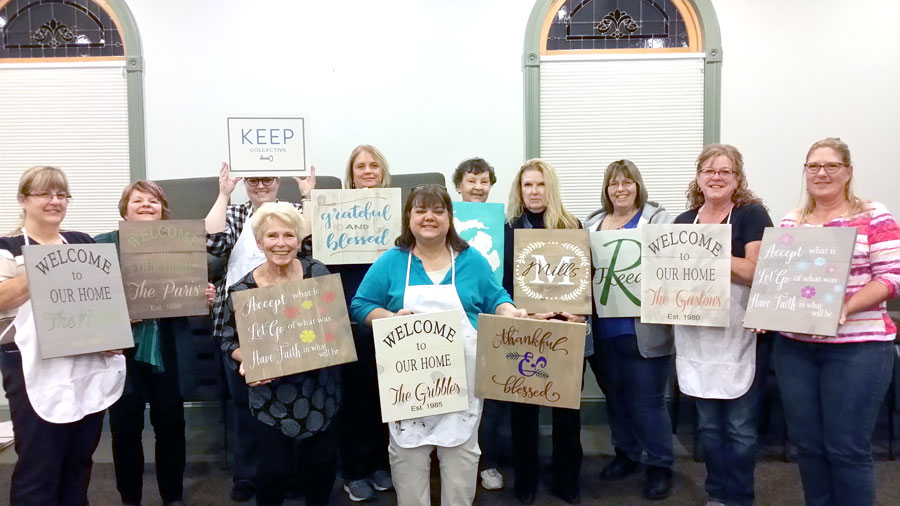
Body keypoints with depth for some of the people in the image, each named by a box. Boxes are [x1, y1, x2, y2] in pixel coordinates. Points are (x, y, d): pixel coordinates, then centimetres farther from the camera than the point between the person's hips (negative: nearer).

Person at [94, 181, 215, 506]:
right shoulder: (104, 244, 0)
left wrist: (207, 296, -12)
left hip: (169, 355, 1)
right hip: (124, 355, -1)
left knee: (171, 426, 11)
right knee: (125, 430, 8)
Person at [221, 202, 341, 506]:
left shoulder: (318, 273, -5)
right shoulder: (243, 289, -9)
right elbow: (230, 341, -2)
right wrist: (247, 360, -21)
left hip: (320, 391, 2)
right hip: (271, 397, -2)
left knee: (322, 459, 11)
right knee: (275, 467, 0)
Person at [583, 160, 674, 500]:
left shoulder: (659, 220, -2)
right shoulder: (592, 224, 13)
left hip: (643, 330, -5)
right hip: (603, 329, 5)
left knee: (647, 401, 1)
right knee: (615, 396, 16)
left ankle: (660, 466, 18)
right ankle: (626, 454, 34)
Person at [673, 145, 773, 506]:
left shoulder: (752, 214, -3)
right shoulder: (683, 221, 11)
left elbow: (756, 271, -13)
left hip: (739, 335, -4)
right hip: (697, 337, 5)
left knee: (740, 428, 3)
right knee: (708, 425, 13)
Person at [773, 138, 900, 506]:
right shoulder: (790, 222, 11)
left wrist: (846, 307, -21)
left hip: (857, 347, -4)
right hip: (794, 346, 4)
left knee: (847, 448, 0)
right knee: (806, 443, 10)